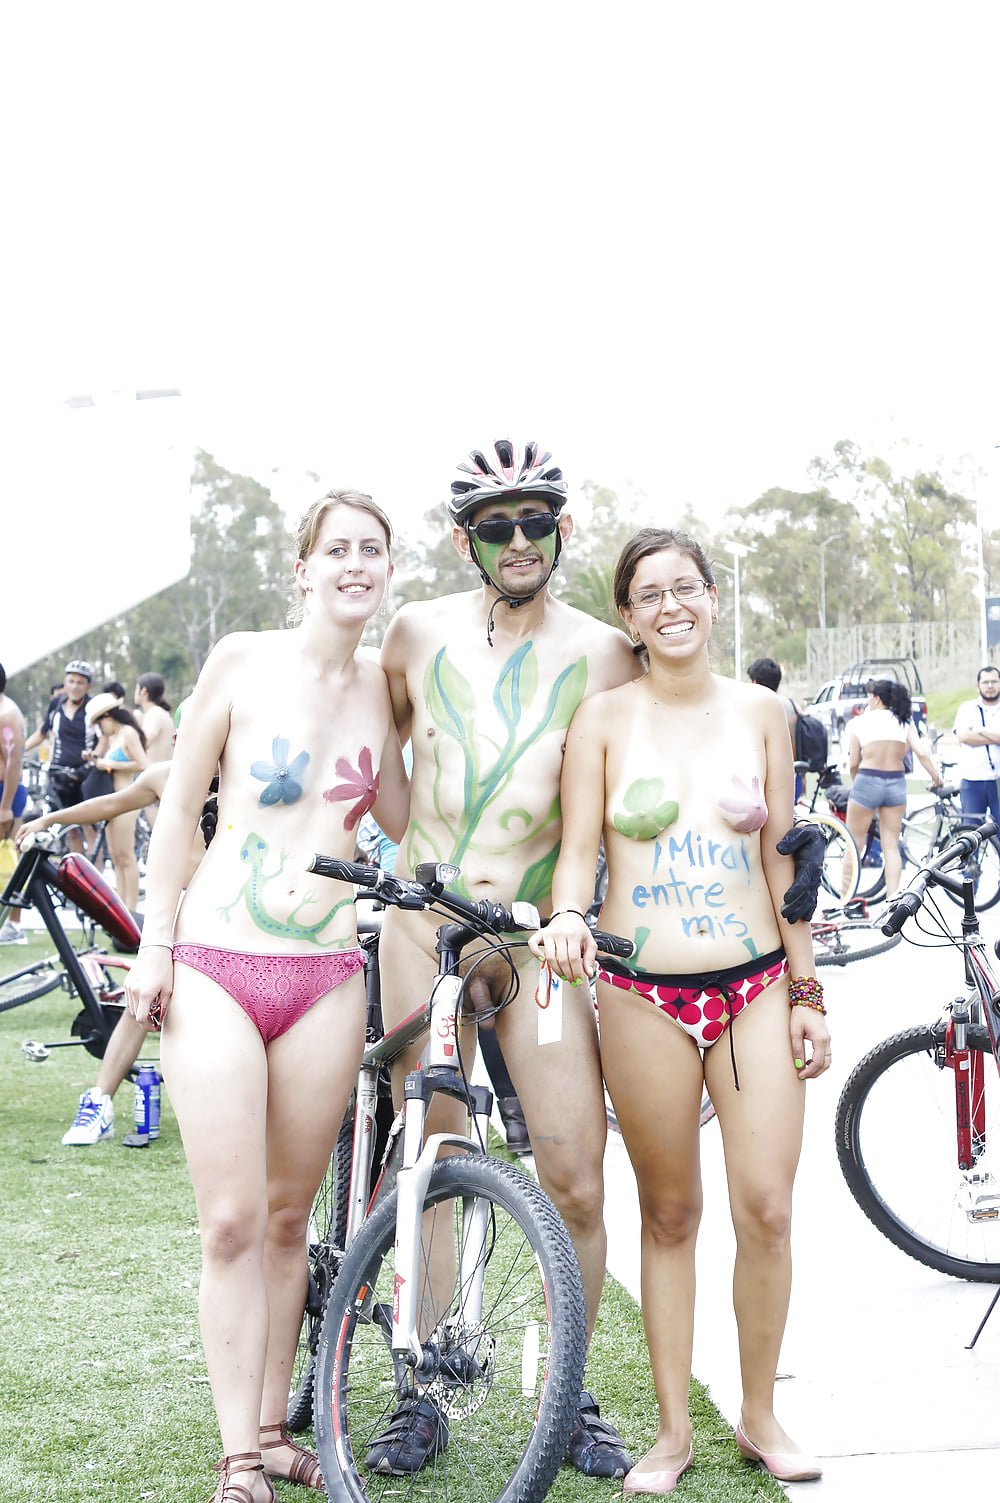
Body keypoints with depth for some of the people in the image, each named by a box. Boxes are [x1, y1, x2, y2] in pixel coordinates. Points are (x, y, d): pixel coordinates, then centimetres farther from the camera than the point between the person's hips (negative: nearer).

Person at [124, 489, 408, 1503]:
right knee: (232, 1221, -5)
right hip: (215, 967, -3)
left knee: (288, 1215, 10)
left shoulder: (381, 689, 8)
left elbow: (401, 820, 15)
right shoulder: (243, 661, -2)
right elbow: (180, 802, 2)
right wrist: (153, 942, 0)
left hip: (325, 979, 3)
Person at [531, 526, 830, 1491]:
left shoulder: (760, 712, 7)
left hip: (755, 986, 2)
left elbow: (781, 860, 9)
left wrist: (807, 993, 8)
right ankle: (673, 1428, 22)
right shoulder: (603, 717, 1)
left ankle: (759, 1416, 19)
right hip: (643, 995, -1)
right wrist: (567, 917, -25)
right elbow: (578, 848, -3)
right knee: (669, 1214, 8)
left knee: (767, 1210, -2)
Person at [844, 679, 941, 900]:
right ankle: (892, 897, 1)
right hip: (897, 783, 3)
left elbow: (853, 763, 1)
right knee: (891, 845, 9)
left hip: (867, 782, -3)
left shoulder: (860, 721, -1)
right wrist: (936, 776, 7)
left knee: (854, 844, 8)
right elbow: (920, 752, -5)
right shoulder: (904, 721, 6)